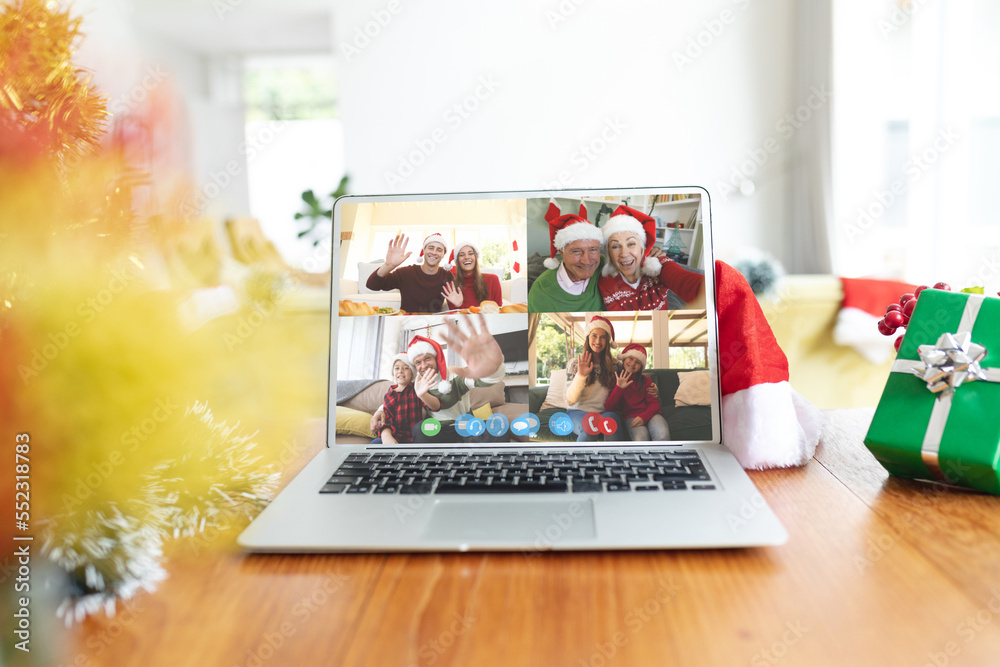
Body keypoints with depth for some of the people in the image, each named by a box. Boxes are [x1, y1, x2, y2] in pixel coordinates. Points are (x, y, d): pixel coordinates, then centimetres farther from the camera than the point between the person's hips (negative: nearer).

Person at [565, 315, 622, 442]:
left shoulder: (613, 363, 8)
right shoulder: (575, 363, 2)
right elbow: (570, 401, -8)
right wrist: (581, 375, -20)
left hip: (604, 412, 2)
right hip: (577, 412, -1)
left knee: (611, 418, -35)